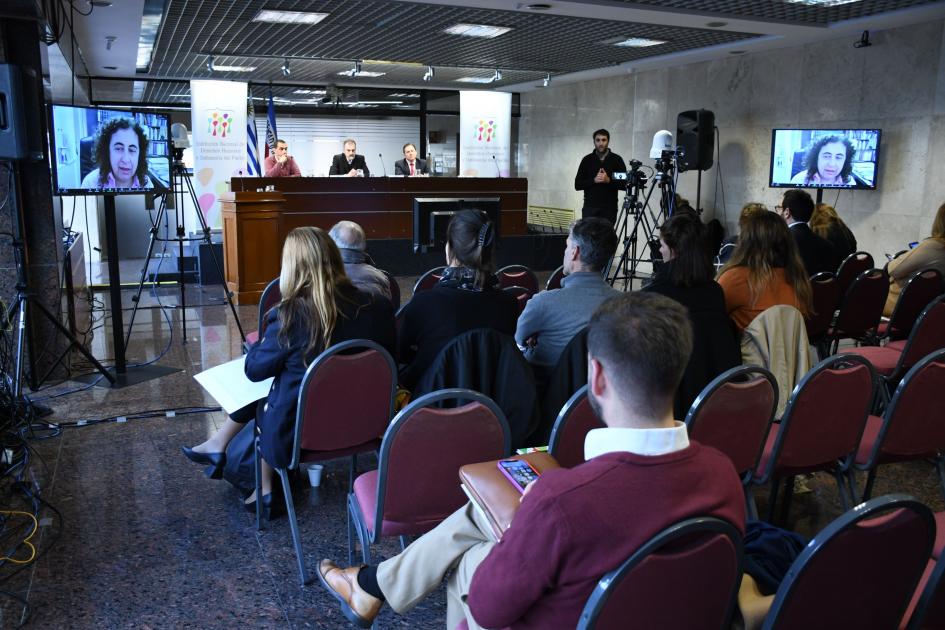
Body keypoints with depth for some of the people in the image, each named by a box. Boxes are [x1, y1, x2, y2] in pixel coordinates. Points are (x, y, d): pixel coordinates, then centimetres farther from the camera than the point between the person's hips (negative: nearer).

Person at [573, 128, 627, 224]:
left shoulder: (617, 160, 3)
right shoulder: (587, 160, 5)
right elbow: (577, 184, 2)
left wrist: (609, 180, -17)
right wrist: (594, 180, -13)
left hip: (609, 209, 0)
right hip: (590, 207, 0)